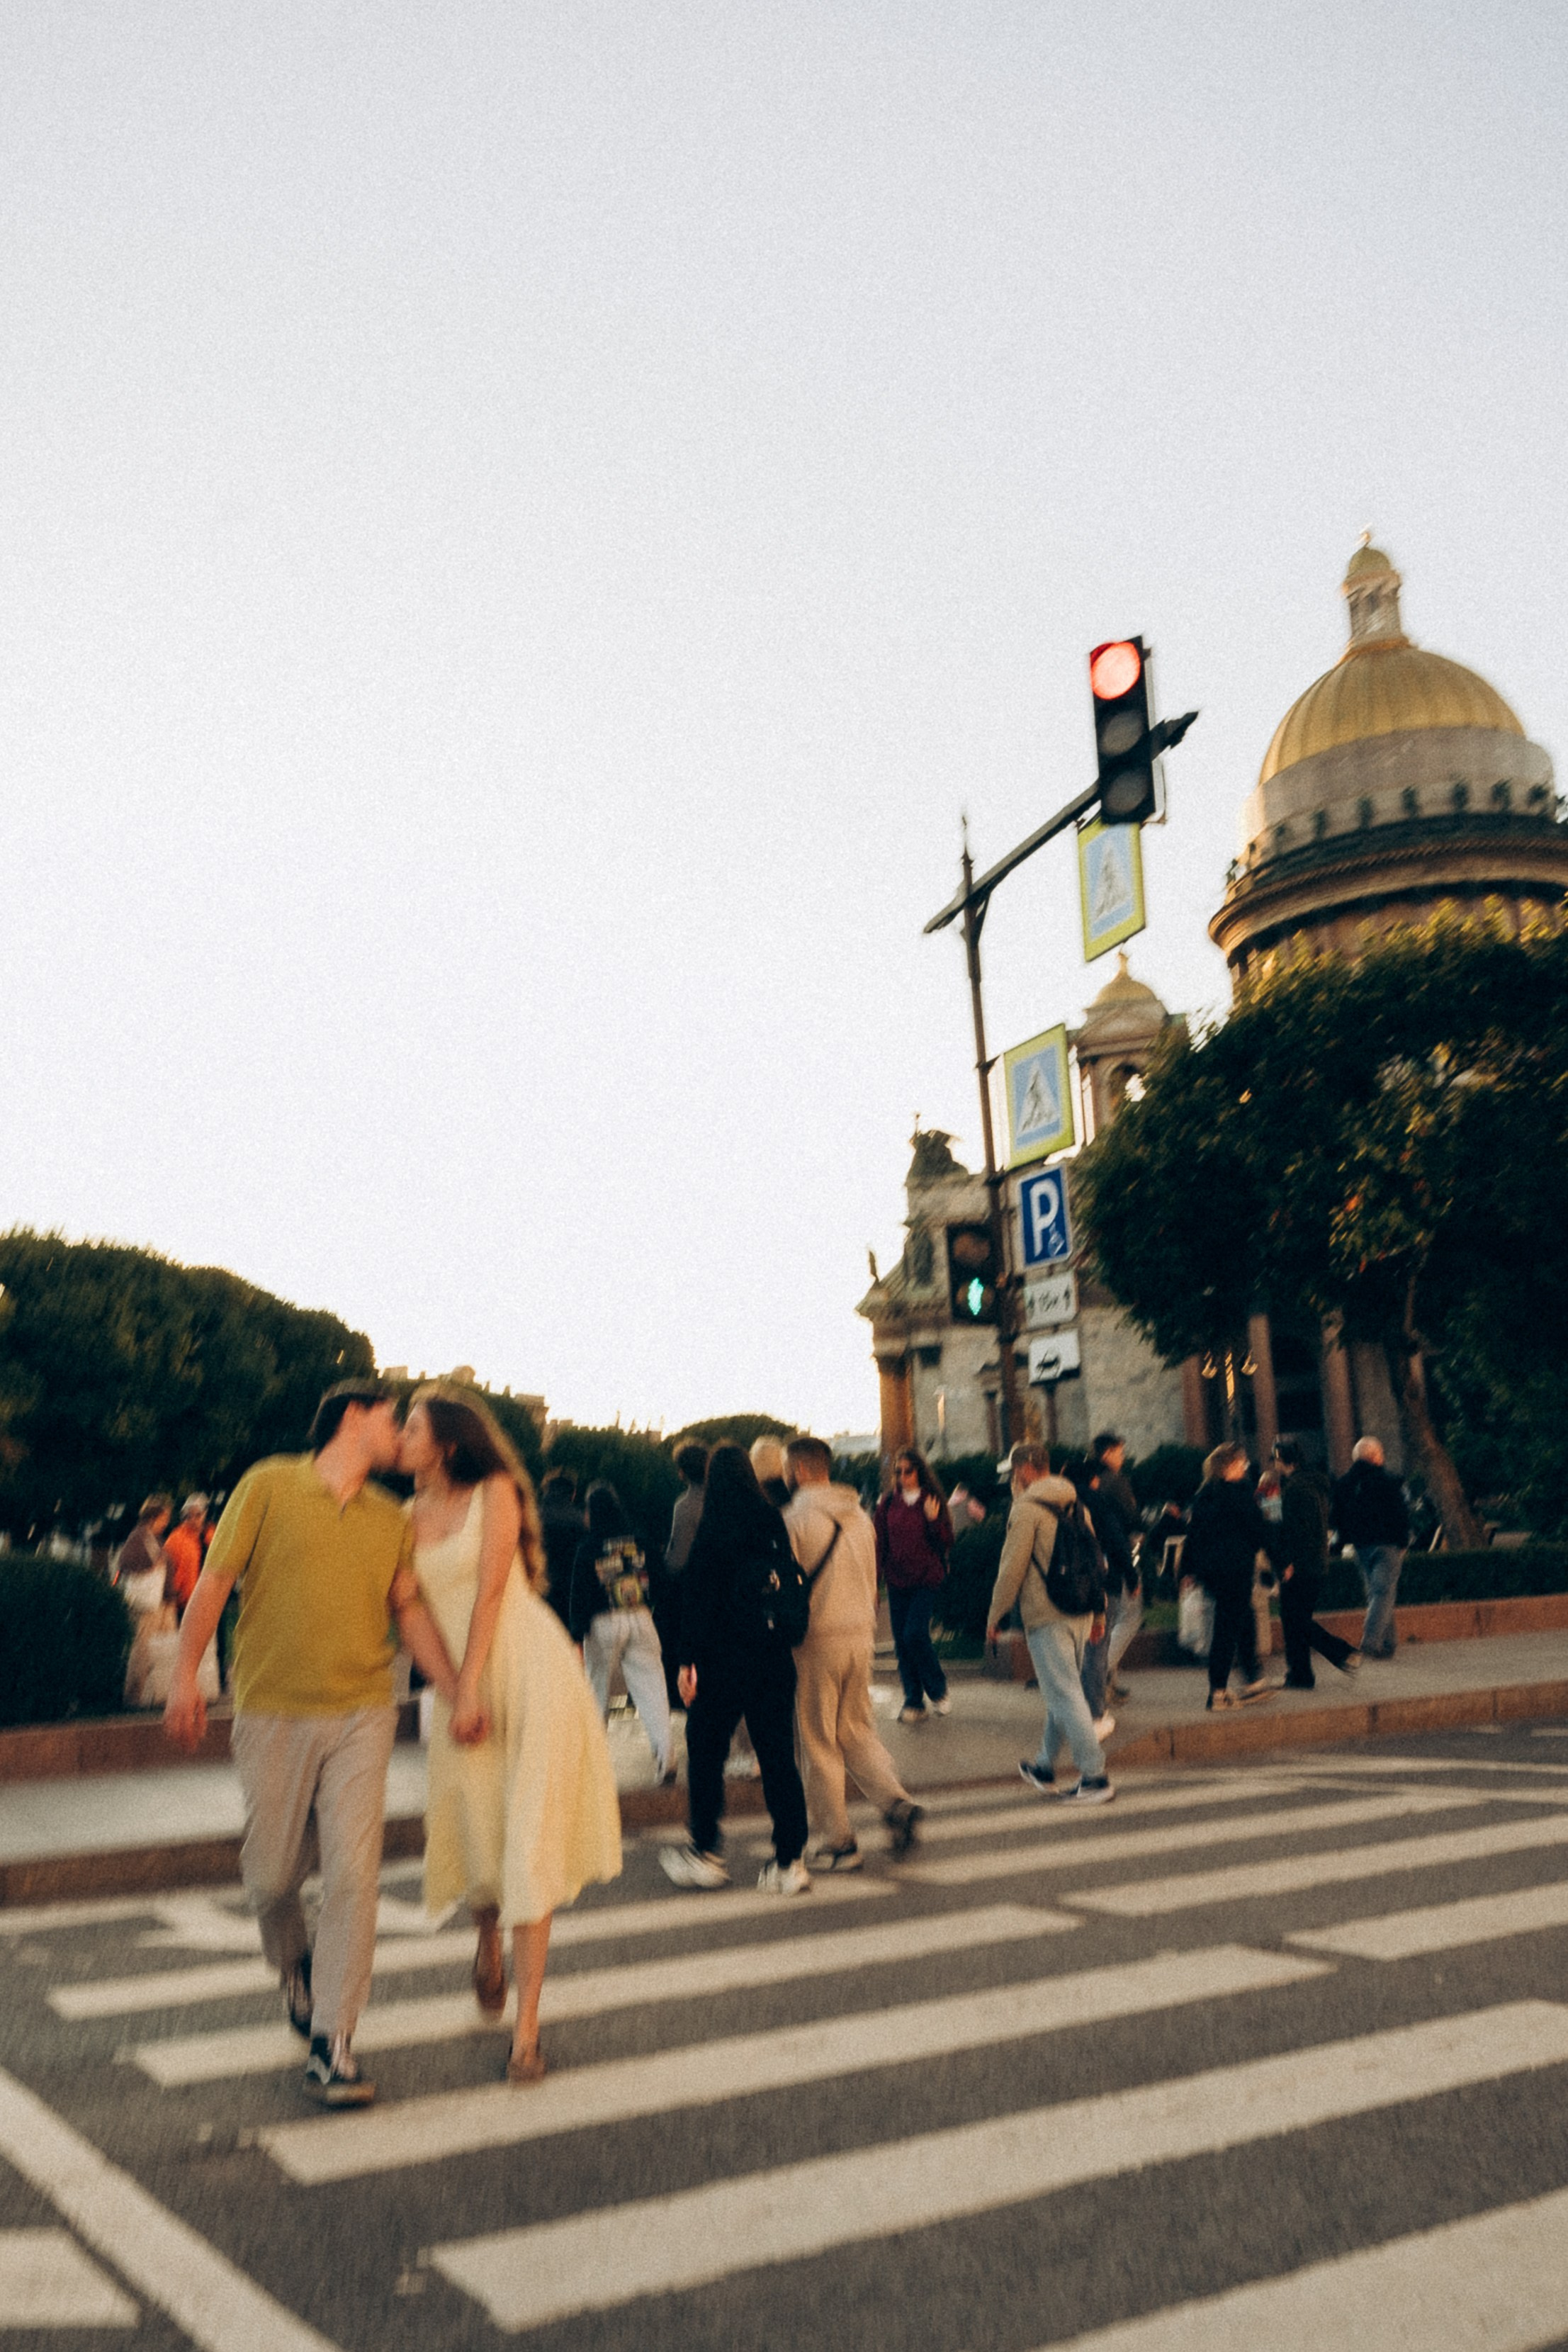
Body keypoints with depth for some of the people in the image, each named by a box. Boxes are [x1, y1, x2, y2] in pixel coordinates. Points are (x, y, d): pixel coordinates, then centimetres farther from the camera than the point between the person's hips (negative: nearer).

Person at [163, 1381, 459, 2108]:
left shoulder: (391, 1520, 10)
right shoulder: (269, 1486, -1)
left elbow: (410, 1611, 9)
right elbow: (214, 1581, -1)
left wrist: (458, 1692, -2)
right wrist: (185, 1675, -8)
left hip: (362, 1716, 2)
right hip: (272, 1713, -2)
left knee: (352, 1873, -7)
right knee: (270, 1873, 8)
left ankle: (332, 2044, 3)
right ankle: (295, 1967, 41)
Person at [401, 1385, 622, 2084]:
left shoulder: (494, 1491, 0)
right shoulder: (410, 1517, 12)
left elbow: (492, 1589, -8)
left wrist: (470, 1686, -13)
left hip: (529, 1672, -4)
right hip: (459, 1685, 4)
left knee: (528, 1847, -7)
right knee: (476, 1837, 6)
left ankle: (526, 2028, -2)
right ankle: (488, 1942, 41)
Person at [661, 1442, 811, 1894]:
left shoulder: (714, 1531, -10)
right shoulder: (776, 1525, 3)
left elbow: (697, 1598, -11)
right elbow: (795, 1584, 7)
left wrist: (687, 1661, -8)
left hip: (726, 1657, -4)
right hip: (776, 1657, 5)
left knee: (705, 1752, 10)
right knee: (779, 1755, 8)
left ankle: (705, 1853, 15)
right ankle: (789, 1861, 8)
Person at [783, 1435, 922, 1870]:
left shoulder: (794, 1520, -11)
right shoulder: (859, 1517, 9)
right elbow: (871, 1581, 14)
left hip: (816, 1642, -6)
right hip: (860, 1636, 6)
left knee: (819, 1744, 5)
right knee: (857, 1732, 17)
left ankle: (836, 1842, 9)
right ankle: (896, 1802, -1)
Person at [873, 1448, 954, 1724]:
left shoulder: (933, 1500, 0)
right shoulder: (889, 1502, 7)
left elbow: (946, 1542, 0)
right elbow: (881, 1542, 11)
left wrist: (933, 1520, -16)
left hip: (927, 1579, -3)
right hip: (897, 1581, 3)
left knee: (915, 1634, -14)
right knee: (902, 1641, 3)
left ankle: (938, 1691, 7)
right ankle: (914, 1702, 13)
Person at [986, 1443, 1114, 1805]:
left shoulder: (1026, 1509, -11)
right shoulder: (1074, 1504, 12)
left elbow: (1012, 1568, -12)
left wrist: (994, 1616, -2)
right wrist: (1098, 1611, 23)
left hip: (1046, 1616, -8)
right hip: (1080, 1612, 8)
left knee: (1065, 1695, -5)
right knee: (1062, 1691, 17)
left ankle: (1095, 1777, -7)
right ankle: (1045, 1768, 30)